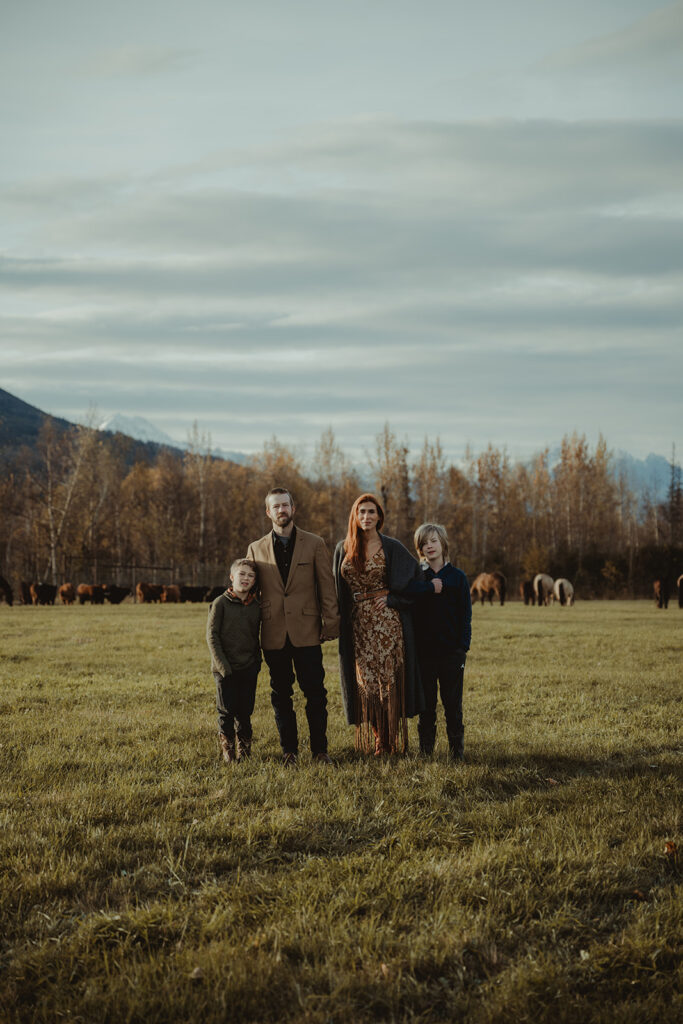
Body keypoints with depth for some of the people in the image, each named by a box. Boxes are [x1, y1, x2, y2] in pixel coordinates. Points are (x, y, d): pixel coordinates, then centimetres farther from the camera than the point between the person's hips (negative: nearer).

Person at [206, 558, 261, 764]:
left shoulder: (255, 607, 7)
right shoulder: (220, 604, -5)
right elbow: (212, 635, -6)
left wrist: (257, 662, 7)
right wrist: (222, 665, -12)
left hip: (248, 669, 3)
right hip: (225, 669, -3)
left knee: (244, 712, 7)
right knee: (227, 712, 0)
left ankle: (244, 751, 19)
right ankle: (228, 752, 12)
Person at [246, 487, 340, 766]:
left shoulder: (315, 544, 5)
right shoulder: (256, 549, 9)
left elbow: (327, 587, 4)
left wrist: (330, 623, -3)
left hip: (306, 632, -2)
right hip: (274, 635, 2)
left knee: (315, 693, -1)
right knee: (281, 695, 7)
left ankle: (319, 749, 7)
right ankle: (289, 750, 15)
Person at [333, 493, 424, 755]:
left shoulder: (392, 547, 0)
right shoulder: (343, 549, 8)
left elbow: (415, 576, 5)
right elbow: (339, 589, 13)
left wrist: (392, 598, -5)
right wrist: (337, 622, 6)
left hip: (387, 620, -3)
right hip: (357, 623, 3)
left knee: (388, 677, -5)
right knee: (366, 681, 3)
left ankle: (392, 741, 1)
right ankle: (379, 741, 11)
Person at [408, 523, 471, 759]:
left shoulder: (457, 577, 4)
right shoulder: (416, 576, 8)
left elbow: (465, 615, 2)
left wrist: (463, 647, -6)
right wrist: (431, 588, -16)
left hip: (451, 651, -1)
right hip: (424, 650, 1)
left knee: (453, 704, 2)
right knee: (426, 704, 6)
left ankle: (457, 748, 9)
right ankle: (425, 747, 13)